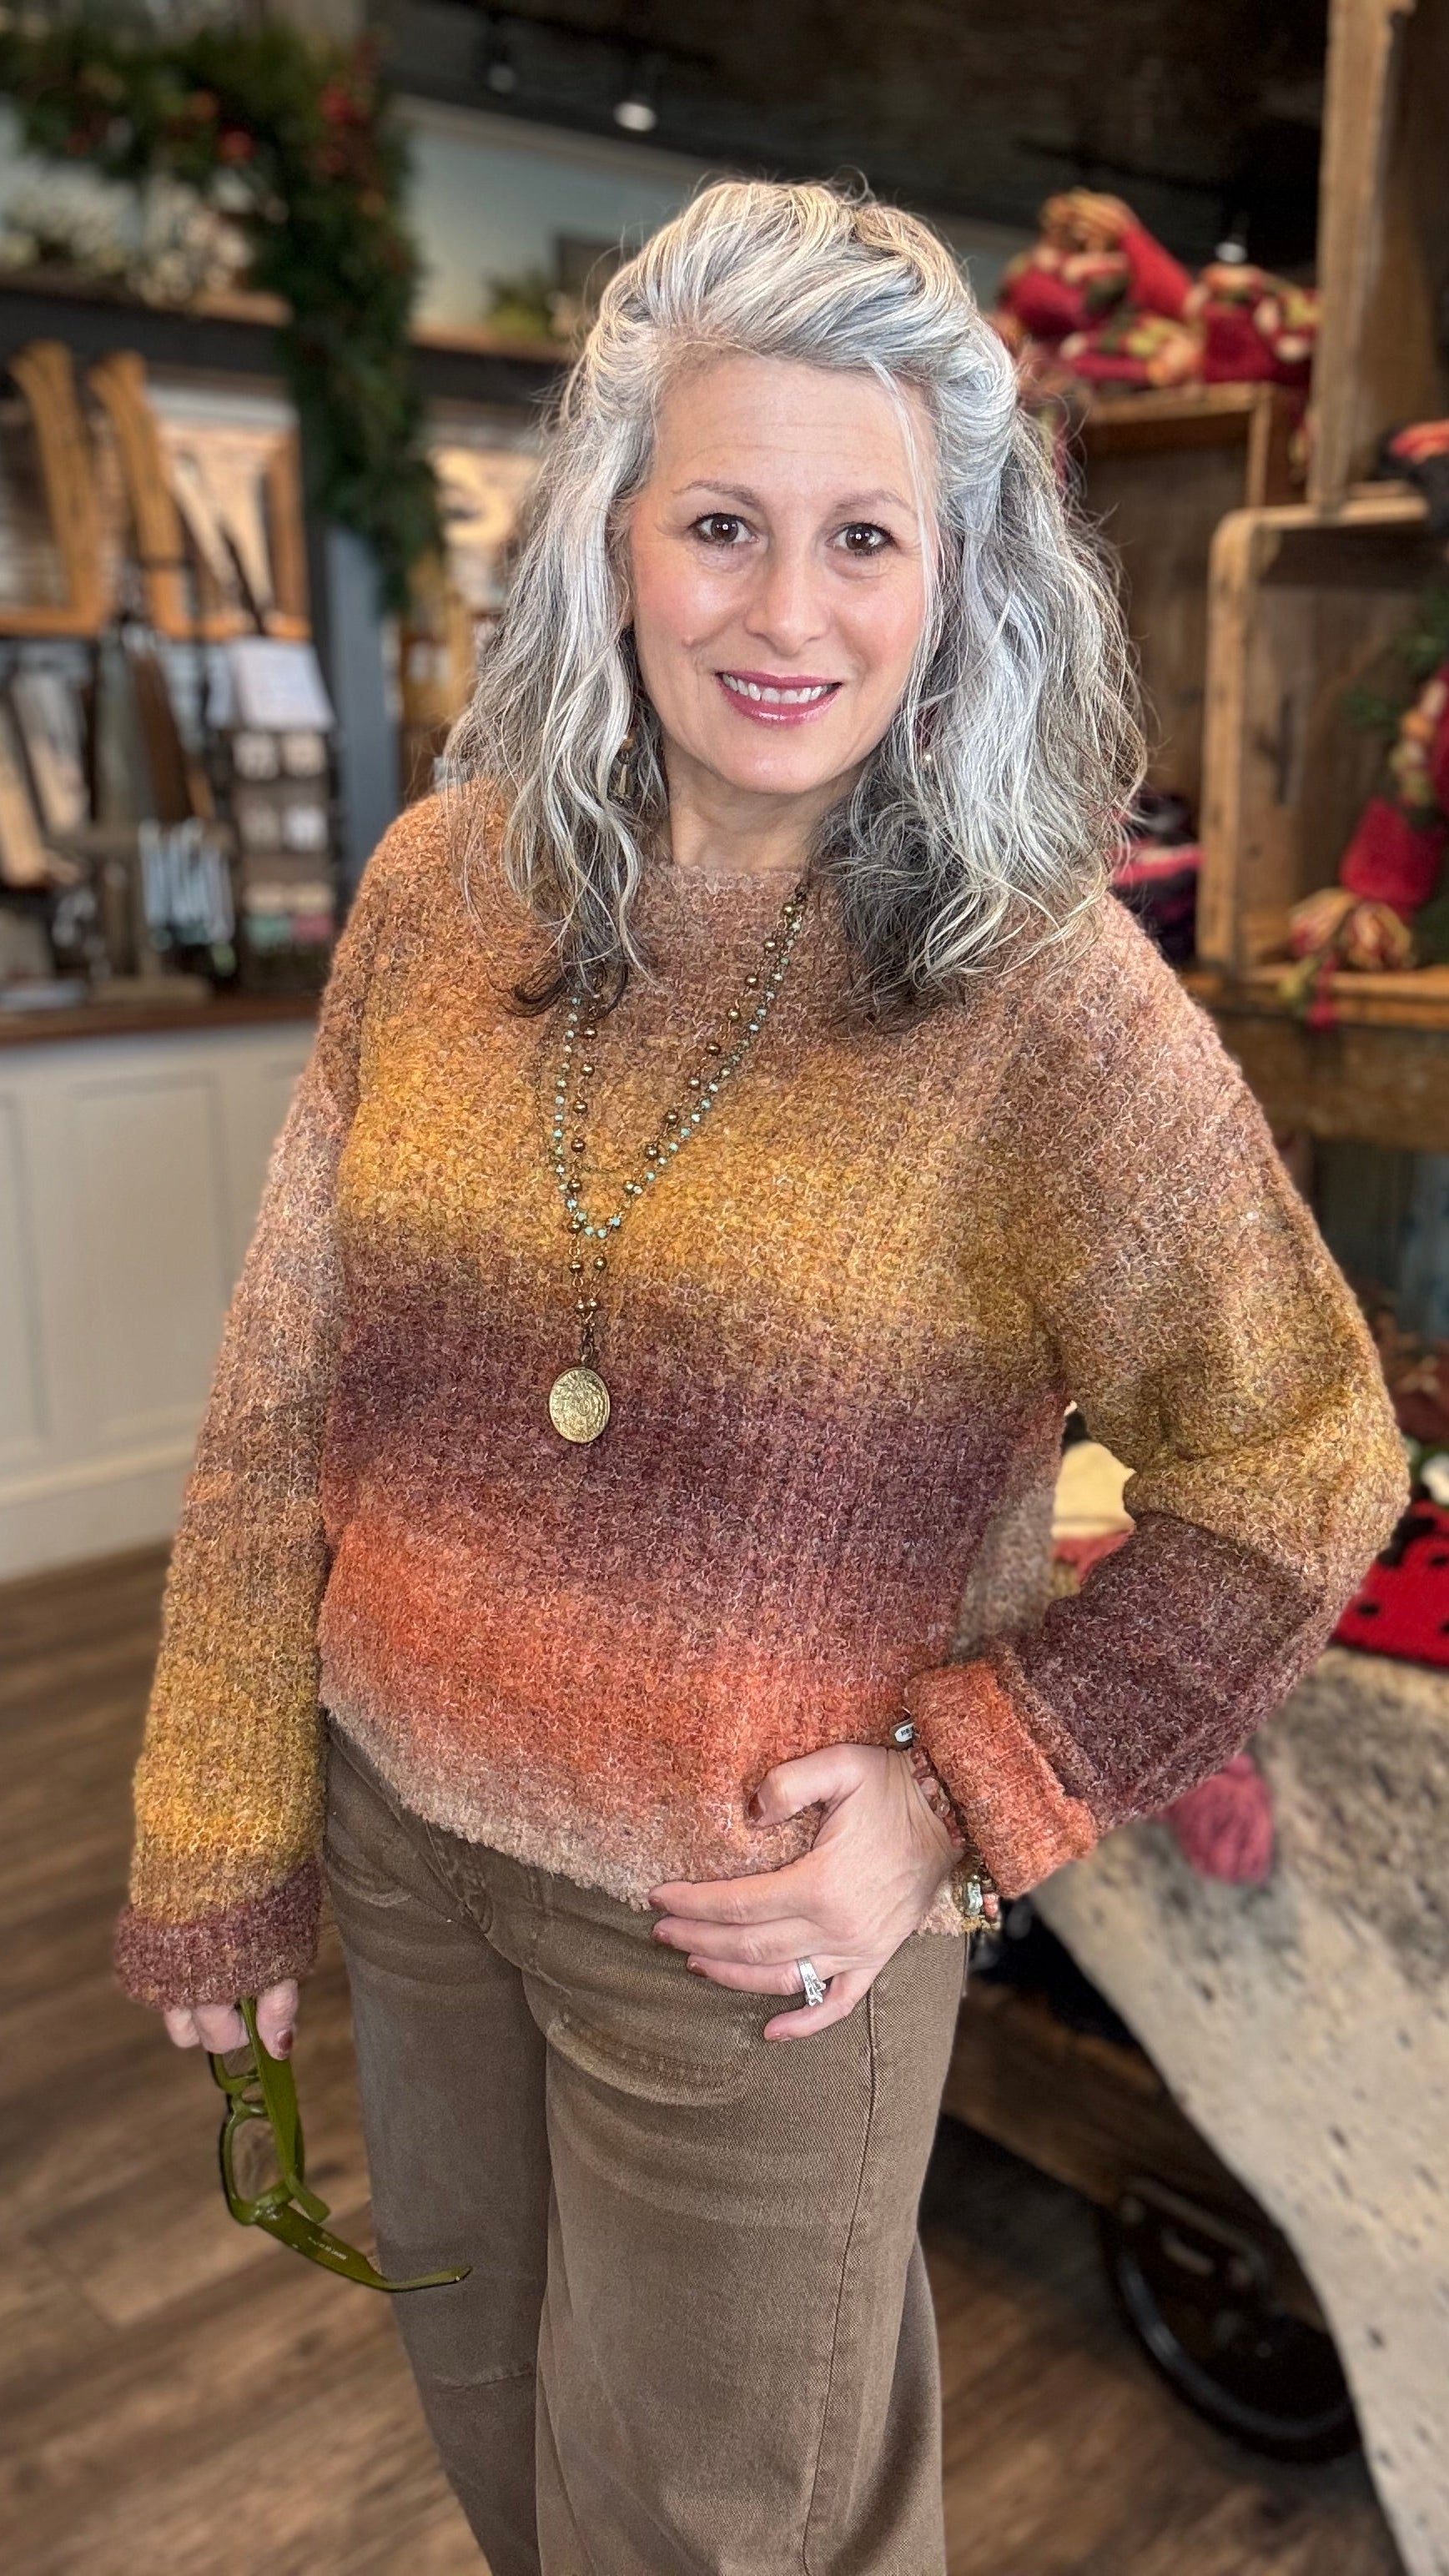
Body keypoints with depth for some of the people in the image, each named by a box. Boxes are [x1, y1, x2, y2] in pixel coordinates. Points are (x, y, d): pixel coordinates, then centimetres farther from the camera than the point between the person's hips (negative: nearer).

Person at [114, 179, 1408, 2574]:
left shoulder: (1051, 998, -18)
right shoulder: (447, 883, -7)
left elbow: (1295, 1478, -9)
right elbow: (286, 1388, -2)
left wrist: (963, 1797, -16)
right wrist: (216, 1831, 1)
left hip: (753, 1909, -4)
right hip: (406, 1826, 4)